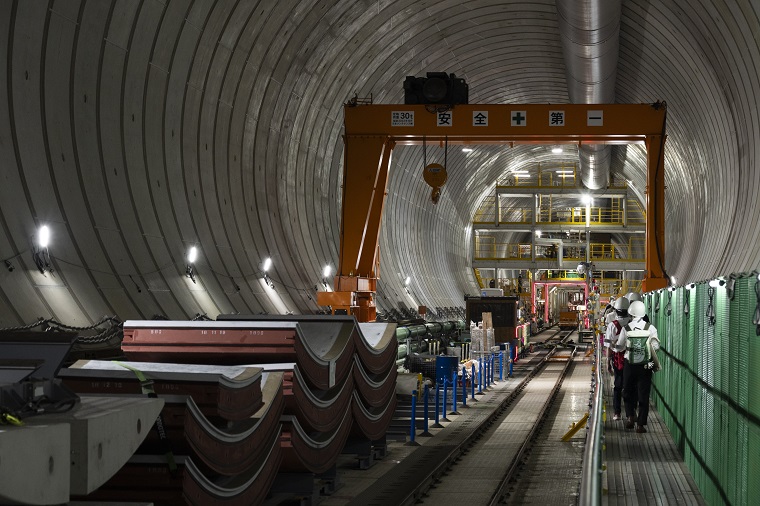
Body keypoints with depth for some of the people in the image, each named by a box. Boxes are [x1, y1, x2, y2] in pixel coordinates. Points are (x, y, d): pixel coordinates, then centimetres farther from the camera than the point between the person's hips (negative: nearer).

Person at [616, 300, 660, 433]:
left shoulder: (626, 329, -8)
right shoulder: (650, 328, -8)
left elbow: (619, 346, 2)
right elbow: (656, 346, -6)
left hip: (629, 365, 0)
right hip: (646, 366, 0)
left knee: (628, 392, 19)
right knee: (643, 395, 6)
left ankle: (630, 416, 4)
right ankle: (641, 424, 5)